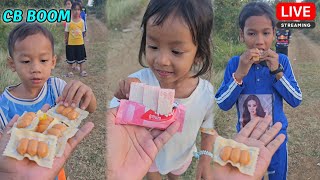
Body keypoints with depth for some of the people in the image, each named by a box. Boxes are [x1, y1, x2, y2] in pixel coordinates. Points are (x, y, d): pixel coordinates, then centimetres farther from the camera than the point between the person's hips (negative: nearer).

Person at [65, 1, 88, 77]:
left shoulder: (82, 21, -4)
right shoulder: (69, 21, -9)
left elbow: (82, 32, 4)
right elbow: (66, 32, -1)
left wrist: (82, 39, 3)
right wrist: (66, 40, 1)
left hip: (80, 43, 2)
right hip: (71, 43, -2)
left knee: (81, 57, 12)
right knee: (71, 58, 9)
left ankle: (82, 71, 25)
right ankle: (70, 72, 23)